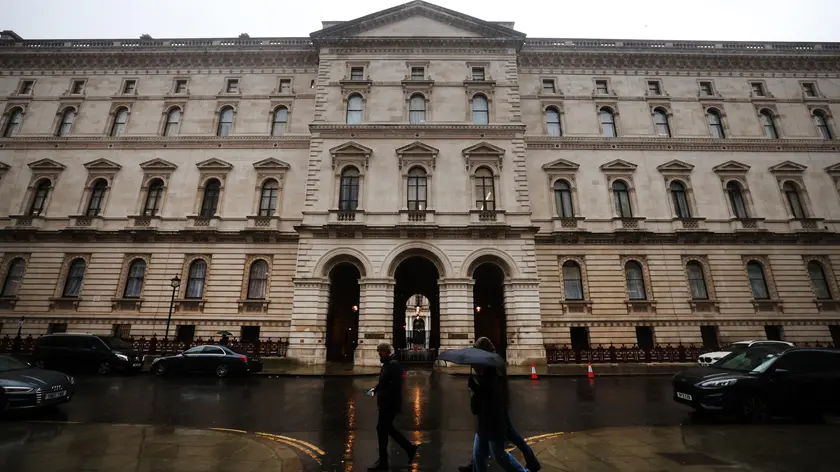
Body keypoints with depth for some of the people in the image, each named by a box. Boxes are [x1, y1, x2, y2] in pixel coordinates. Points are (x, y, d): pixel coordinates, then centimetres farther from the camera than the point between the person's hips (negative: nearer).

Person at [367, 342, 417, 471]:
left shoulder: (394, 364, -18)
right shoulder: (387, 364, 13)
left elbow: (395, 385, -25)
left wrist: (377, 391, -21)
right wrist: (375, 389, 5)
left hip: (390, 403, -10)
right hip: (386, 403, 10)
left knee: (381, 429, 0)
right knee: (387, 428, 17)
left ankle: (383, 462, 15)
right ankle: (410, 448, 29)